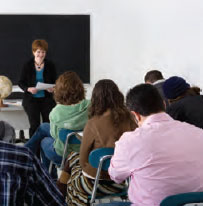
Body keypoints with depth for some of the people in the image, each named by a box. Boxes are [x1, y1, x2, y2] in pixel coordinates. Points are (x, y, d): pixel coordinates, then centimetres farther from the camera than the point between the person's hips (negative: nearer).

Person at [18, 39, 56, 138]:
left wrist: (52, 88, -11)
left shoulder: (50, 66, 6)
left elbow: (55, 82, 12)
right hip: (31, 99, -1)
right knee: (34, 125, -12)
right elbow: (21, 83, 6)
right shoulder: (27, 66, 2)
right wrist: (28, 89, -14)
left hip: (46, 98, 1)